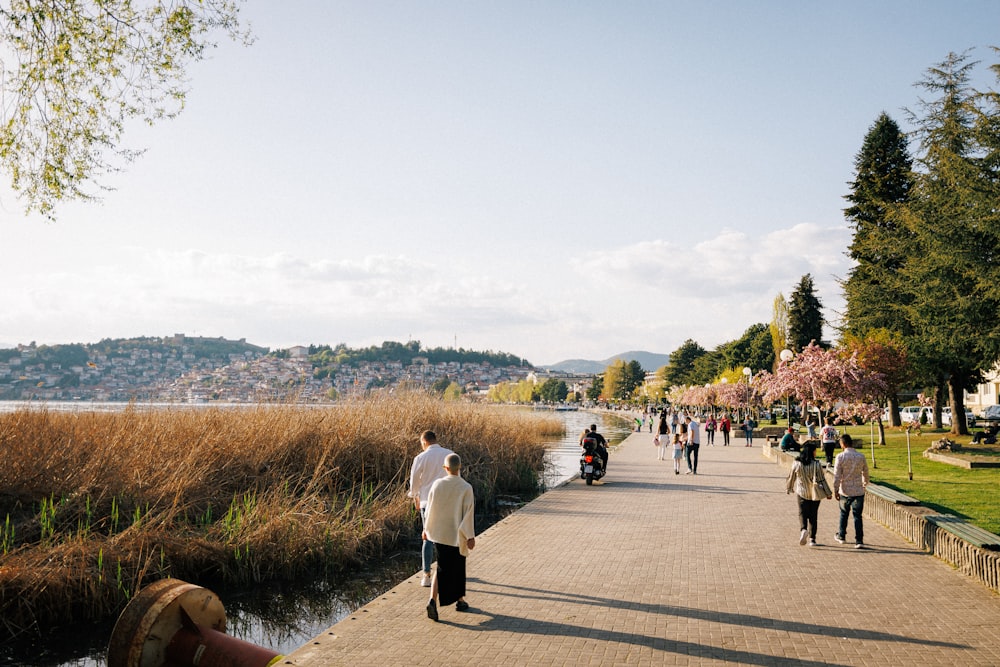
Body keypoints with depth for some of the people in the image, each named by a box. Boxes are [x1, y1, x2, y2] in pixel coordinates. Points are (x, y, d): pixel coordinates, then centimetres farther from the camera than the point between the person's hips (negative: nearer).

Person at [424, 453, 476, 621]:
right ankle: (460, 600, 30)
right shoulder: (466, 488, -14)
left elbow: (430, 509, 1)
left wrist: (426, 529, 14)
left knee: (442, 568, 9)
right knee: (457, 567, 17)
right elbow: (468, 513, -12)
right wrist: (470, 536, -6)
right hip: (457, 535, -2)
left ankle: (433, 600, -10)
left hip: (439, 533, 2)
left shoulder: (437, 485, -7)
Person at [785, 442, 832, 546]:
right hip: (815, 494, 0)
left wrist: (788, 489, 22)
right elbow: (822, 480, -7)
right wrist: (828, 493, 3)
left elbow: (791, 478, 5)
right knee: (813, 516, 12)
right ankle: (812, 539, 13)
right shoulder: (816, 465, -11)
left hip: (802, 493, 0)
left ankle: (804, 529, -23)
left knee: (802, 513, 7)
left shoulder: (797, 464, -5)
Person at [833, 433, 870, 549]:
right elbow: (865, 472, 10)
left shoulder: (840, 457, -11)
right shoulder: (861, 456, -2)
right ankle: (859, 541, -2)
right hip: (859, 491, 1)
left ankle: (841, 536, 31)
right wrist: (865, 483, 29)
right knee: (858, 516, 4)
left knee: (843, 514, 17)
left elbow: (837, 475, -11)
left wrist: (835, 490, -4)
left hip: (845, 491, -1)